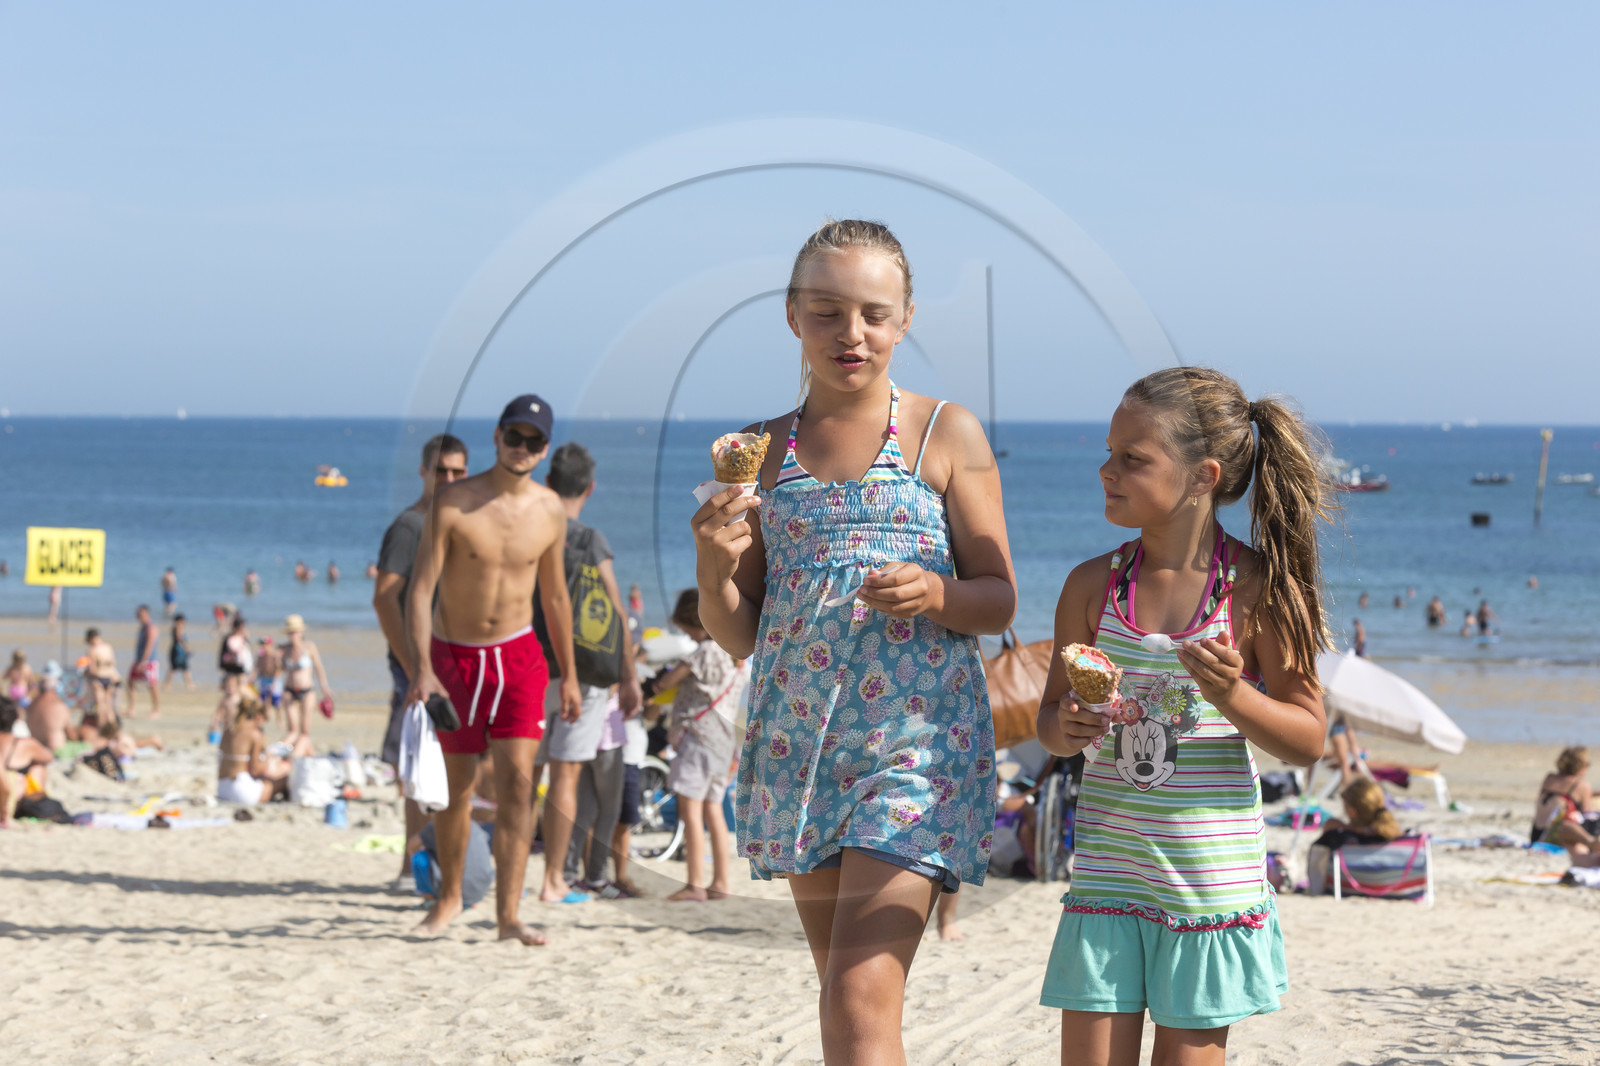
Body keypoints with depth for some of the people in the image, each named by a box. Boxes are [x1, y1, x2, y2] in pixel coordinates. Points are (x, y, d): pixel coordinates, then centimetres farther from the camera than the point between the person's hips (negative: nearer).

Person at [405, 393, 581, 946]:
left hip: (518, 656, 2)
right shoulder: (454, 502, -13)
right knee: (455, 786, 9)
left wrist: (569, 674, 13)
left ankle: (508, 914, -10)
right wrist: (420, 667, -26)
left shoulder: (549, 511, -1)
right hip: (453, 656, -2)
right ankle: (449, 895, 30)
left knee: (517, 781, -11)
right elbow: (420, 587, -15)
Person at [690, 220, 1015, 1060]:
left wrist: (933, 594, -17)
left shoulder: (945, 435, 1)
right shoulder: (763, 452, 10)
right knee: (841, 997, 11)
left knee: (862, 997, -15)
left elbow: (999, 602, 3)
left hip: (918, 739, -4)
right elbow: (739, 636, 11)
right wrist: (714, 568, -10)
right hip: (797, 740, 4)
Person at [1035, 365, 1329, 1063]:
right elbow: (1051, 713, 12)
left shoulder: (1258, 588, -7)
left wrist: (1231, 697, -21)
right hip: (1107, 868, 2)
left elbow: (1308, 742, -3)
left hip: (1212, 876, -2)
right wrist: (1064, 730, -11)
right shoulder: (1093, 585, 2)